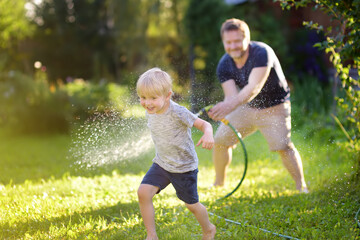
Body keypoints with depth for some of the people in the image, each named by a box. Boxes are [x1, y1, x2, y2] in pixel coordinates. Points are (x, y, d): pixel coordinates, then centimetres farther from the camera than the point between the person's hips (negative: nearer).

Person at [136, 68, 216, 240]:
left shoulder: (177, 113, -26)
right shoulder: (150, 113, -5)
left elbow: (204, 124, -22)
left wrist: (208, 134, -43)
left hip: (184, 167, -5)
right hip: (161, 164, 5)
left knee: (191, 205, 11)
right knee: (143, 192, -16)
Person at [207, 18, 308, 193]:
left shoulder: (262, 53, -29)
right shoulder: (224, 65, -12)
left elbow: (254, 87, -42)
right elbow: (231, 95, -23)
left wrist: (231, 105, -59)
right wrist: (222, 110, -48)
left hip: (274, 107, -5)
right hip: (247, 107, 5)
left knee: (283, 146, -21)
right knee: (220, 140, 1)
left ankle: (301, 186, -4)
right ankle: (219, 182, 21)